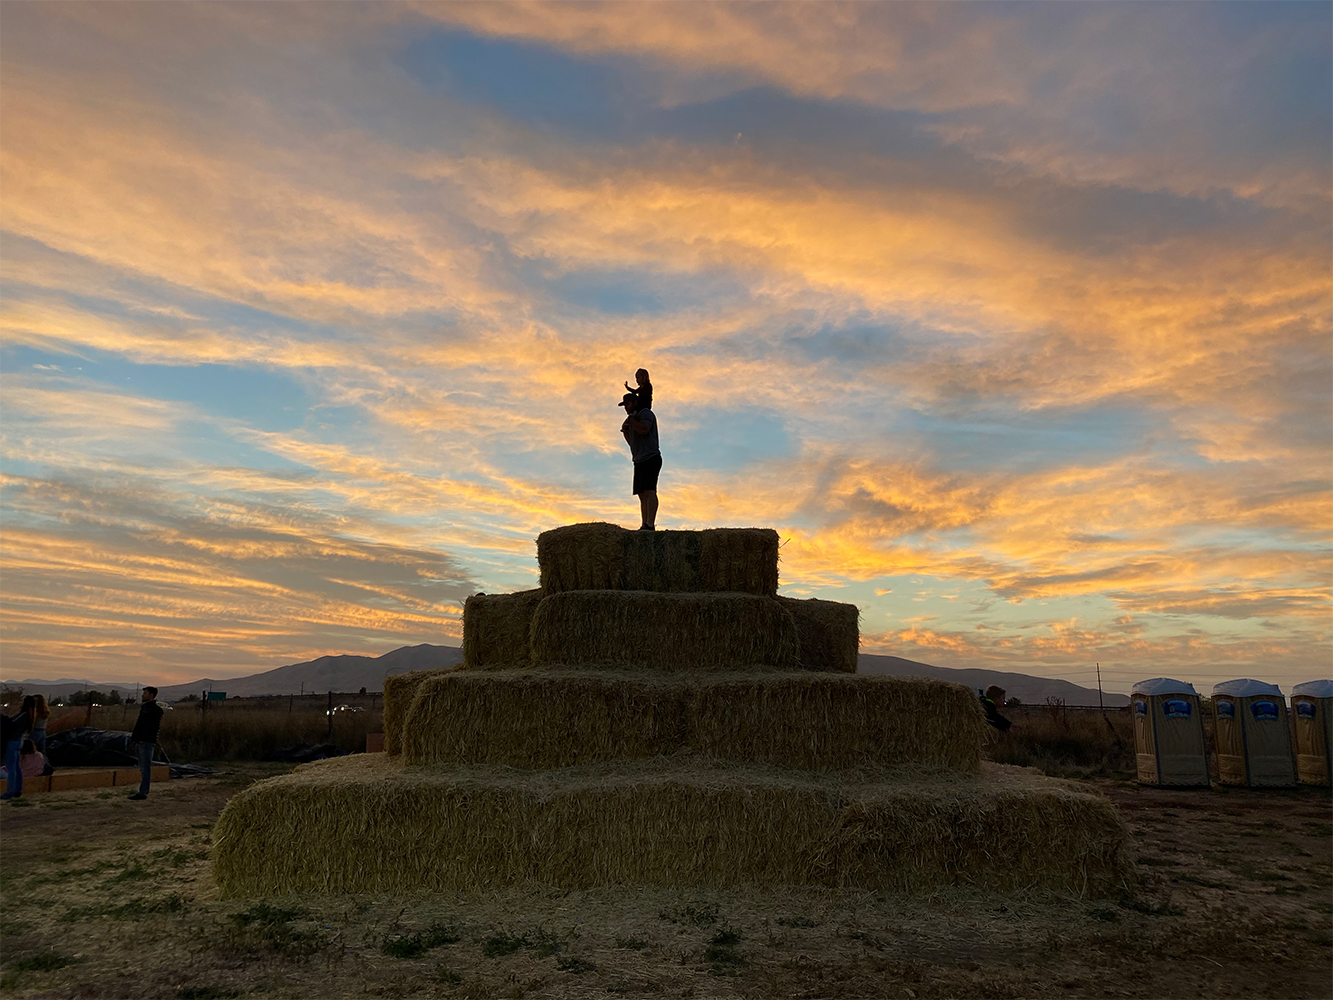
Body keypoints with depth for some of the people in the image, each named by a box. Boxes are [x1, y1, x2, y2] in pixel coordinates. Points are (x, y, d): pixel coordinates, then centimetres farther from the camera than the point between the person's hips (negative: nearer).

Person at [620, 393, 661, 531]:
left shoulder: (645, 413, 0)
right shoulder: (634, 418, 27)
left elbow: (644, 429, -21)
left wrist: (630, 419, -6)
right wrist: (625, 431, 13)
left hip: (650, 458, -10)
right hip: (640, 461, 10)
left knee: (649, 491, -20)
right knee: (642, 495, 1)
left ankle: (650, 525, -30)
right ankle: (644, 526, -3)